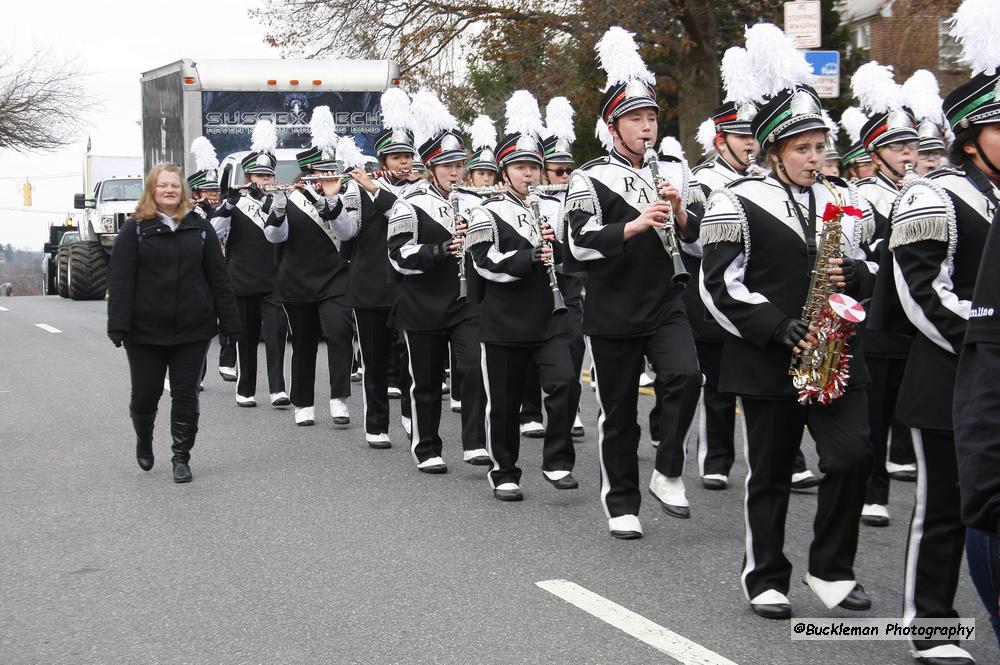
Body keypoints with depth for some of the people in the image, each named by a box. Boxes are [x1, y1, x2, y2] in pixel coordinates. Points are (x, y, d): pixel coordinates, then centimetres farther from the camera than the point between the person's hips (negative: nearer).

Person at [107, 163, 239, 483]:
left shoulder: (199, 227, 6)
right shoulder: (135, 229, 0)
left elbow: (218, 277, 5)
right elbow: (120, 280, -6)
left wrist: (229, 321, 0)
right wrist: (118, 325, -15)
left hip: (193, 328, 1)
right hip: (146, 329, -1)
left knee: (186, 394, 3)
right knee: (145, 394, 7)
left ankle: (181, 457, 13)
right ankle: (144, 441, 36)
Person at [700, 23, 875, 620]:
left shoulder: (843, 199, 8)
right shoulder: (738, 203, -7)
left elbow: (868, 268, 17)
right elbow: (720, 285, -10)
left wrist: (853, 274, -6)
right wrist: (777, 326, -19)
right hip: (768, 361, -4)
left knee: (853, 455, -6)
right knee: (770, 472, 6)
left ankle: (831, 568, 11)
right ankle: (766, 578, 20)